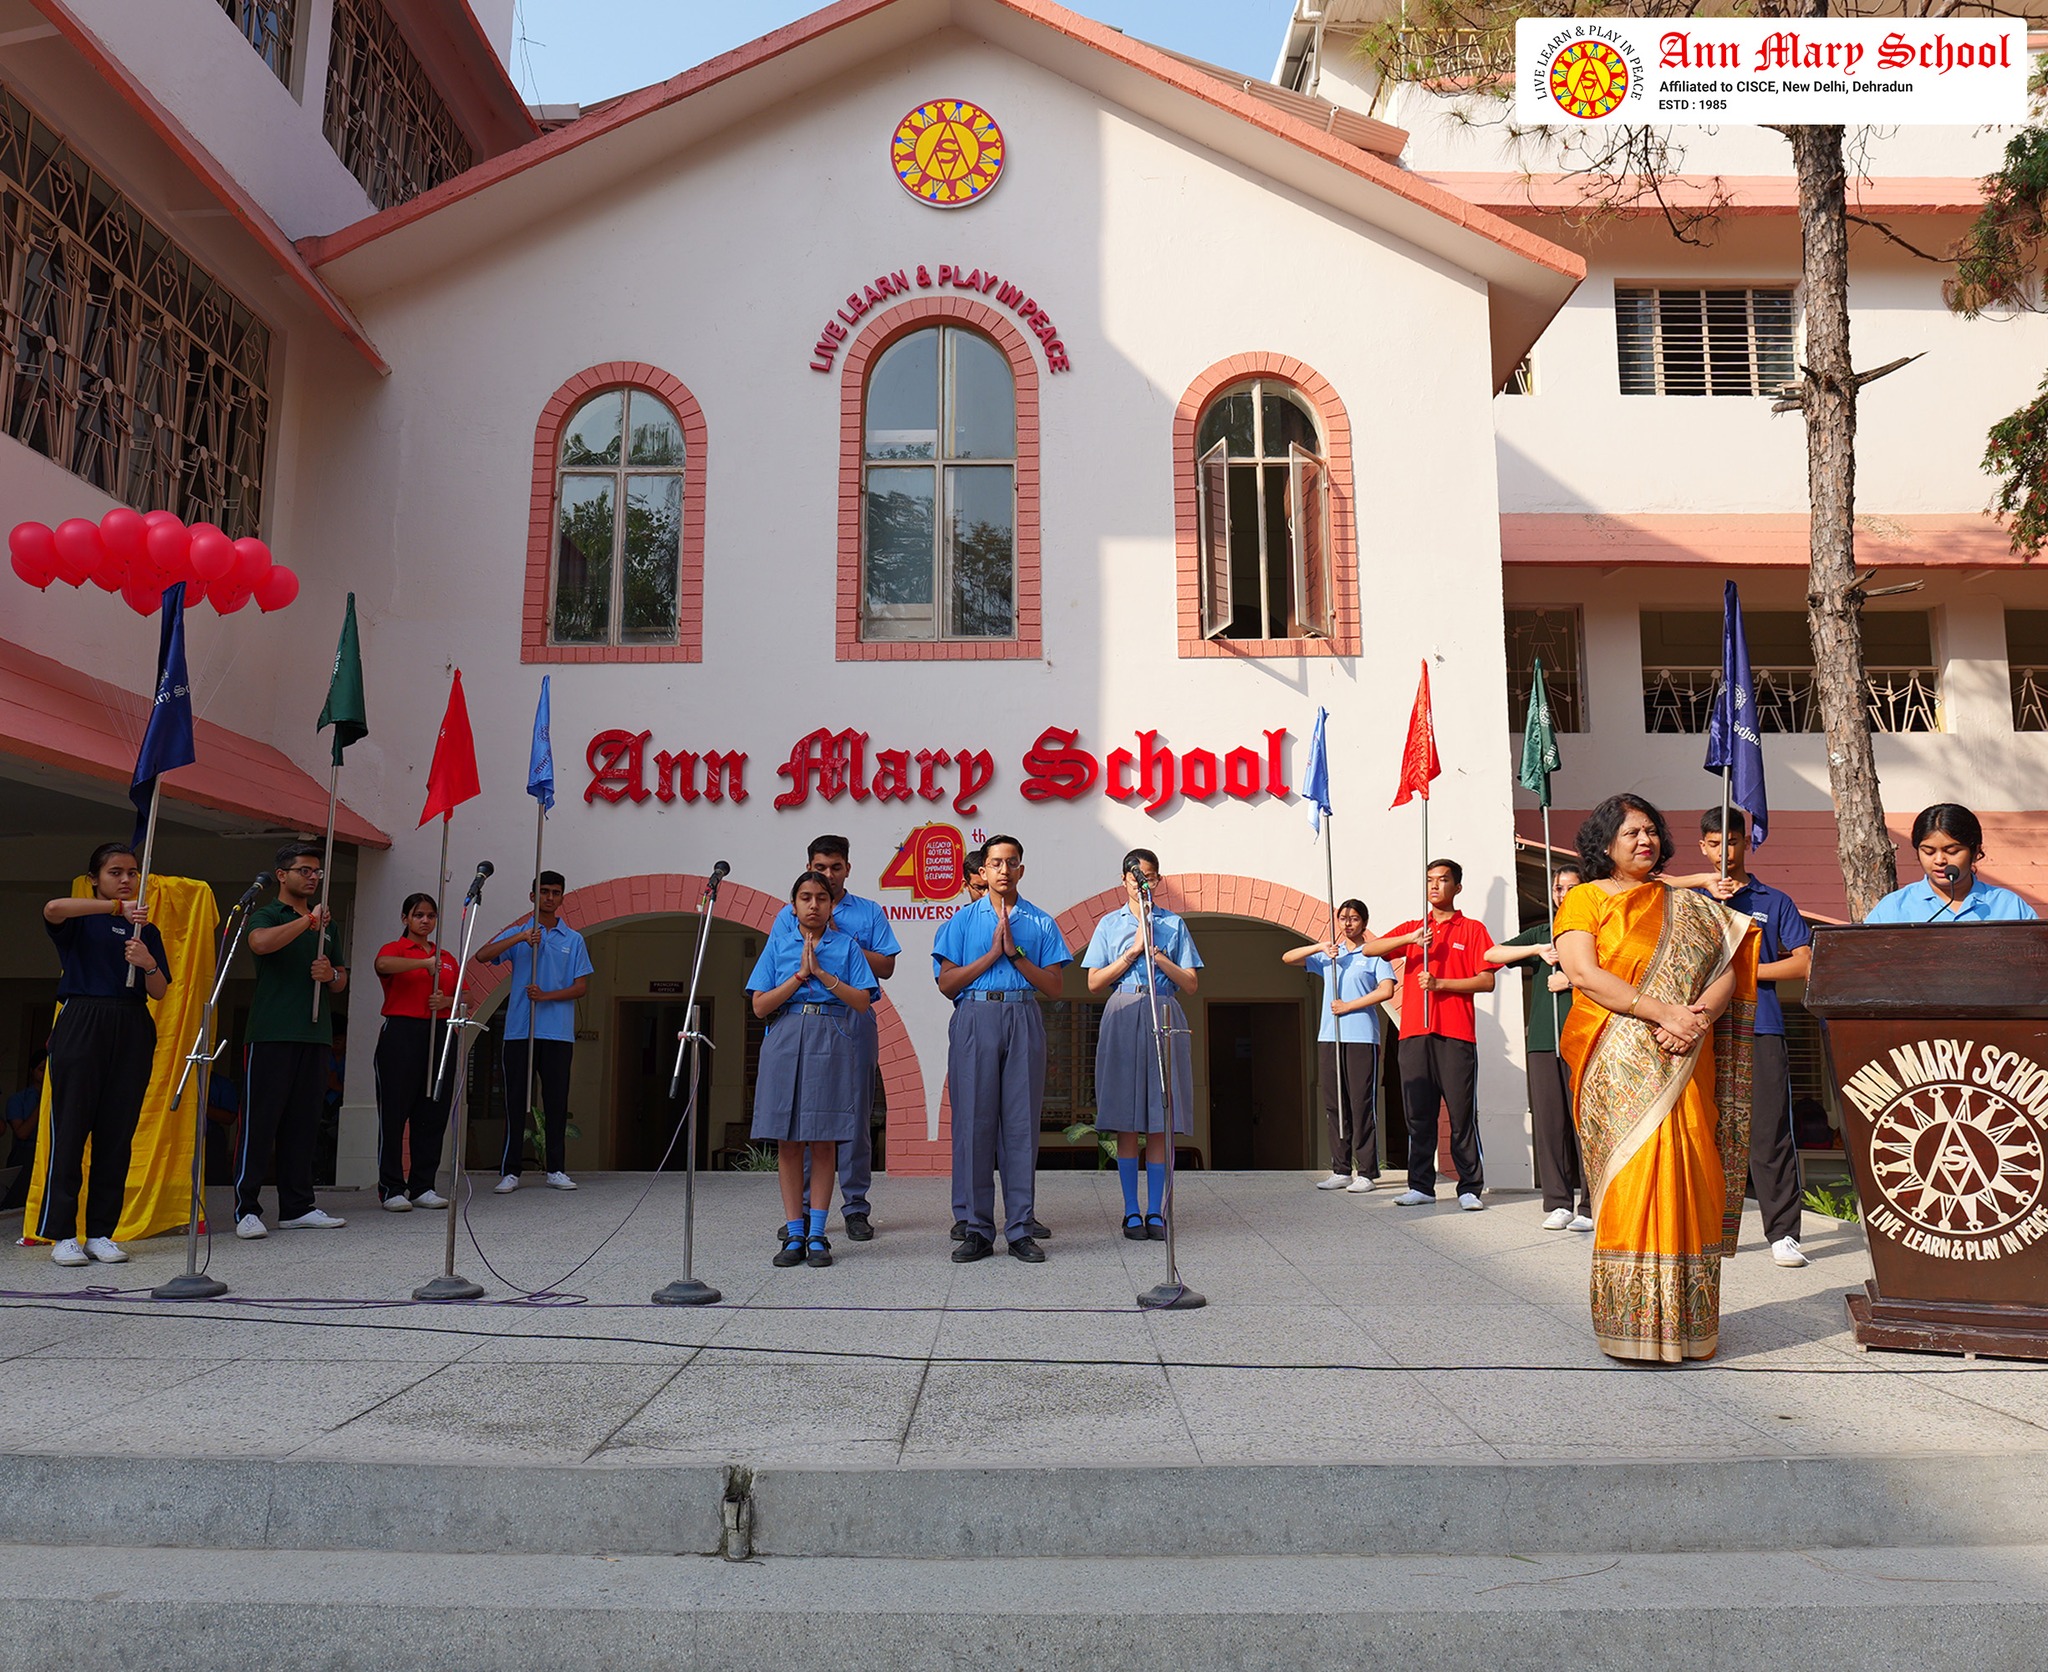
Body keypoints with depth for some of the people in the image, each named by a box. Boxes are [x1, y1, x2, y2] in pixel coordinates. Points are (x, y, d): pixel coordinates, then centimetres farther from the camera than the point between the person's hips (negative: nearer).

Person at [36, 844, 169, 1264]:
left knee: (117, 1134, 3)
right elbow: (53, 908, -21)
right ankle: (62, 1234, 2)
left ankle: (101, 1233, 9)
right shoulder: (79, 921, 5)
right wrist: (117, 906, -29)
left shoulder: (147, 930, 17)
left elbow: (160, 992, 9)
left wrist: (148, 964, -12)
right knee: (70, 1130, -4)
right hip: (82, 1025, -4)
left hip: (133, 1032, 4)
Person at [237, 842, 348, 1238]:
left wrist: (331, 974, 0)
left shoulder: (325, 923, 20)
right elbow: (260, 942, -23)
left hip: (315, 1034, 6)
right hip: (272, 1035, -6)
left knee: (303, 1124, 8)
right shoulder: (265, 915, 2)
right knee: (260, 1121, -5)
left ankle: (298, 1207, 13)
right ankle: (247, 1209, -1)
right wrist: (307, 920, -23)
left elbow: (341, 982, 22)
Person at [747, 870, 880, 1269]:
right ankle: (793, 1233, 7)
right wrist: (800, 974, -7)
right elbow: (760, 1005, 1)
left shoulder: (846, 946, 8)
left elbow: (862, 1001, -2)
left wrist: (822, 972, -9)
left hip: (833, 1043, -1)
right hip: (786, 1043, 1)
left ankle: (817, 1235, 5)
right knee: (788, 1142, 1)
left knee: (824, 1142, 0)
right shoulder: (778, 944, 10)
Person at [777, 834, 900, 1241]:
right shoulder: (789, 916, 13)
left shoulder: (870, 913, 11)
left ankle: (856, 1207, 8)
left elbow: (885, 966, 1)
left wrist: (841, 940, -6)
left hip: (854, 1022, -1)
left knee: (856, 1116, 1)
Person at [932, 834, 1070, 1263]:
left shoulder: (1040, 923, 12)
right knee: (974, 1120, -2)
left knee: (1022, 1122, 0)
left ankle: (1020, 1229, 7)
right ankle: (975, 1228, 5)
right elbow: (947, 982, 2)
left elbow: (1054, 987, 5)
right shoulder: (962, 920, 11)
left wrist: (1015, 952, -6)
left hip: (1023, 1021, 1)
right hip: (975, 1018, -1)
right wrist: (992, 953, -5)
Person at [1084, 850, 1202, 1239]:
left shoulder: (1173, 924, 13)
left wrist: (1157, 954, -7)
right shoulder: (1110, 924, 12)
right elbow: (1094, 982, 3)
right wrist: (1132, 952, -5)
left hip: (1164, 1019, 0)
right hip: (1123, 1018, 0)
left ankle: (1156, 1212, 5)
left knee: (1160, 1123, -1)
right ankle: (1131, 1212, 6)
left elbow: (1190, 983, 6)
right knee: (1127, 1122, -1)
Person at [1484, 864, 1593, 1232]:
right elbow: (1492, 954, 9)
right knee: (1548, 1120, 0)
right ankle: (1558, 1202, 5)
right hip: (1544, 1037, 3)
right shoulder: (1541, 933, 19)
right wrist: (1538, 950, -3)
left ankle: (1591, 1205, -1)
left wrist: (1572, 980, -7)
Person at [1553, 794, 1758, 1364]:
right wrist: (1664, 1012, -17)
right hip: (1620, 1071, -4)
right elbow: (1583, 973, -9)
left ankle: (1685, 1320, 9)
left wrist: (1700, 1016, -12)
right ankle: (1632, 1323, -2)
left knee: (1688, 1184, 0)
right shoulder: (1584, 900, 5)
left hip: (1683, 1070, 4)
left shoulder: (1684, 905, 17)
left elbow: (1726, 969, 9)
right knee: (1628, 1183, -8)